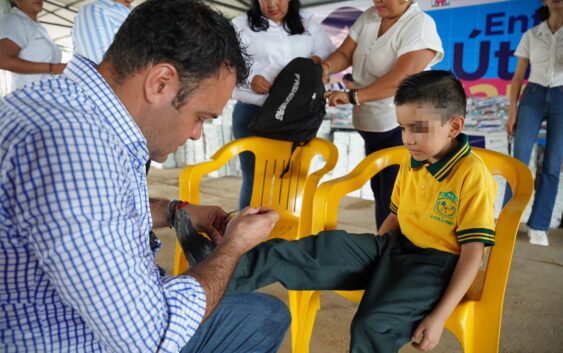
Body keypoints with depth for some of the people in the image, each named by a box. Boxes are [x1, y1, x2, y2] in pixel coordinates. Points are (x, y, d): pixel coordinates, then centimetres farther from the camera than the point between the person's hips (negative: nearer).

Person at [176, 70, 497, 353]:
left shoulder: (472, 175, -16)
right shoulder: (410, 163, 7)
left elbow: (473, 252, -16)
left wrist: (440, 315, -19)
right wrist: (369, 253, 10)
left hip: (435, 262, -5)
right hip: (394, 247, 6)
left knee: (374, 325, -31)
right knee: (326, 248, -18)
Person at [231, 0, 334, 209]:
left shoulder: (308, 25, 14)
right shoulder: (241, 26, 3)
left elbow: (330, 55, 15)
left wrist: (316, 60, -8)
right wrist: (249, 79, -20)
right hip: (253, 113, -3)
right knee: (254, 181, 2)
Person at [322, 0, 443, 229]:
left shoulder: (420, 25, -13)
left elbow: (399, 79, -24)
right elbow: (344, 53, 6)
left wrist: (353, 96, -27)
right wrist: (325, 67, -15)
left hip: (401, 126, -7)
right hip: (370, 124, 7)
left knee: (394, 198, -5)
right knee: (379, 192, 15)